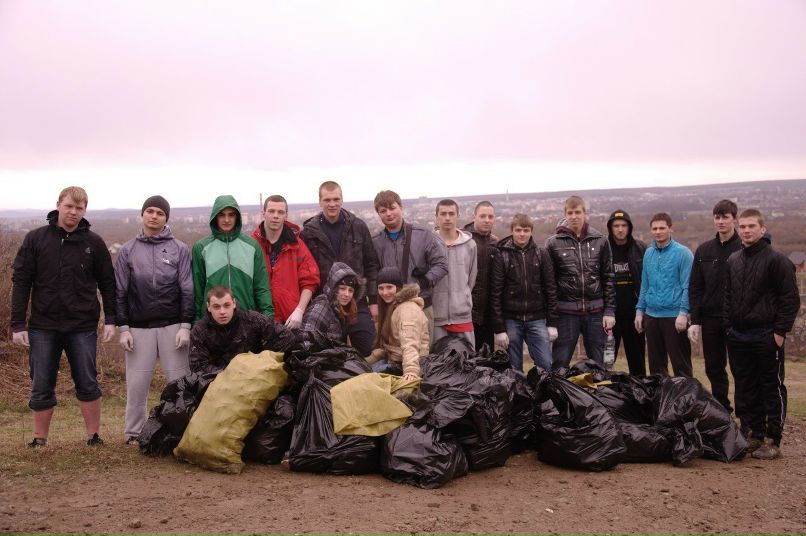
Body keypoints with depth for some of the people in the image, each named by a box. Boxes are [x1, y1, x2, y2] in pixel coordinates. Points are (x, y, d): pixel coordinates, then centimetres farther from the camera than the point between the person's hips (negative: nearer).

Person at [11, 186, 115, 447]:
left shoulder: (94, 242, 1)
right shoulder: (35, 239, 1)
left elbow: (107, 283, 5)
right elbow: (21, 282, 0)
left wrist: (110, 319, -1)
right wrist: (18, 323, -4)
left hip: (83, 327, 0)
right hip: (43, 327, 1)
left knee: (88, 384, 4)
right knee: (41, 387, 7)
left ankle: (94, 436, 16)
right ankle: (40, 440, 20)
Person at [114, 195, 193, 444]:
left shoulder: (179, 249, 5)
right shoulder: (128, 251, 8)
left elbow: (187, 290, 2)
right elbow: (120, 292, 7)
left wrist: (185, 326, -6)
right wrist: (123, 328, 0)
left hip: (172, 326, -1)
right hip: (139, 328, 1)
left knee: (180, 381, 0)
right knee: (137, 383, 3)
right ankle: (133, 432, 15)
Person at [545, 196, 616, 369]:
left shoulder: (600, 241, 4)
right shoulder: (554, 243, -1)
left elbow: (608, 278, 5)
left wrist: (609, 311, -1)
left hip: (595, 311, 2)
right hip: (566, 312, -2)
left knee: (597, 363, 11)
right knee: (560, 364, 2)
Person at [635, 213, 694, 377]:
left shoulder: (682, 253, -7)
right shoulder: (648, 253, 11)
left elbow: (687, 286, -10)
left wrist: (683, 312, -16)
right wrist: (640, 310, 11)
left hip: (674, 316, -6)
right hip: (651, 315, 6)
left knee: (680, 364, -1)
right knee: (656, 364, 14)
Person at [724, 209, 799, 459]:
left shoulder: (776, 259, -8)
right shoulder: (733, 260, 11)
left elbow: (791, 298, -9)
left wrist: (781, 331, -12)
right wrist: (728, 326, 11)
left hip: (766, 337, -6)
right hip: (738, 336, 6)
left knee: (772, 389, 2)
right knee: (745, 389, 11)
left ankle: (772, 441, 7)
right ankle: (752, 435, 21)